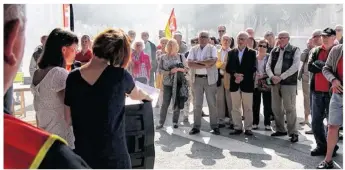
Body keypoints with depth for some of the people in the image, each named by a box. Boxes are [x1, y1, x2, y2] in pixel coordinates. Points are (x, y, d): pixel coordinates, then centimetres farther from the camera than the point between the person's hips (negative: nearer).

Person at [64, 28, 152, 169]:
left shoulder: (73, 78, -6)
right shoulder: (120, 75, -12)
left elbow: (68, 120, 1)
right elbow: (135, 95, 10)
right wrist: (147, 96, 32)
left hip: (83, 155, 3)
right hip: (113, 155, -3)